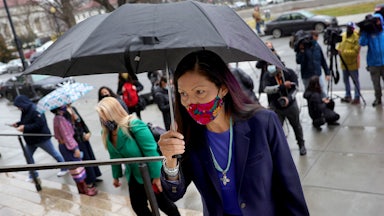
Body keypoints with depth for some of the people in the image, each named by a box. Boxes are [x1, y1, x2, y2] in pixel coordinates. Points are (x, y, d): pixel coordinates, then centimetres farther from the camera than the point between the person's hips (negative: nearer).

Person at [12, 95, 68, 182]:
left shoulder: (35, 110, -26)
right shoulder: (25, 111, 3)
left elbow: (39, 124, -32)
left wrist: (25, 127, -30)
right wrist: (18, 124, 0)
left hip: (42, 138, -9)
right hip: (30, 139, 9)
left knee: (54, 153, 7)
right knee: (28, 155, 12)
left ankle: (64, 168, 25)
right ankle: (33, 174, 28)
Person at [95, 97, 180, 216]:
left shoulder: (135, 126, -28)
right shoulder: (107, 134, -3)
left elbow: (151, 151, -26)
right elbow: (114, 157, 11)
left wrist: (156, 176, -23)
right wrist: (116, 176, 19)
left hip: (150, 174, -7)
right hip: (134, 176, 7)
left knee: (162, 202, 10)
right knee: (138, 206, 14)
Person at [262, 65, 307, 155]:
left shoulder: (290, 73, -14)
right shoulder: (267, 76, -15)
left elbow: (295, 88, -14)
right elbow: (266, 89, -30)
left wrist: (289, 98, -32)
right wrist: (282, 86, -37)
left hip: (291, 105, 1)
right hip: (276, 107, -1)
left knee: (296, 126, 17)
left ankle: (301, 145, 39)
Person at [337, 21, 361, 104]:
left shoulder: (356, 38, -16)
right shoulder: (343, 35, 5)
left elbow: (356, 51, -21)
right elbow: (339, 44, 16)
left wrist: (344, 52, -27)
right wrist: (338, 49, -6)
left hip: (352, 63, -7)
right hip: (344, 63, 7)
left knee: (355, 81, 1)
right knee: (345, 80, 15)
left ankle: (357, 98, 9)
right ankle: (348, 96, 28)